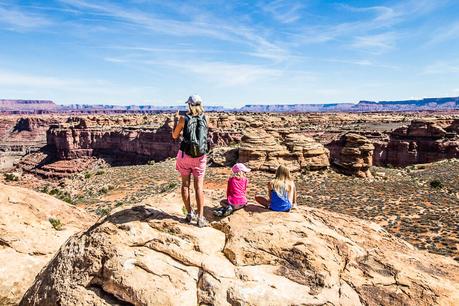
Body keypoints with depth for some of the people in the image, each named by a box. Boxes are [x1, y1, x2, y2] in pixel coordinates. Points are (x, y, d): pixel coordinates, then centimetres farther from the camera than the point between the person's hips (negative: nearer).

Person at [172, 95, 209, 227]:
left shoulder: (184, 119, -7)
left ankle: (189, 214, 17)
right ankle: (200, 218, 2)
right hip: (200, 157, 1)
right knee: (199, 187, 4)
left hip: (185, 155, -1)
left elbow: (174, 136, 5)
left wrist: (176, 120, 17)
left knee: (185, 185, 12)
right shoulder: (205, 119, -1)